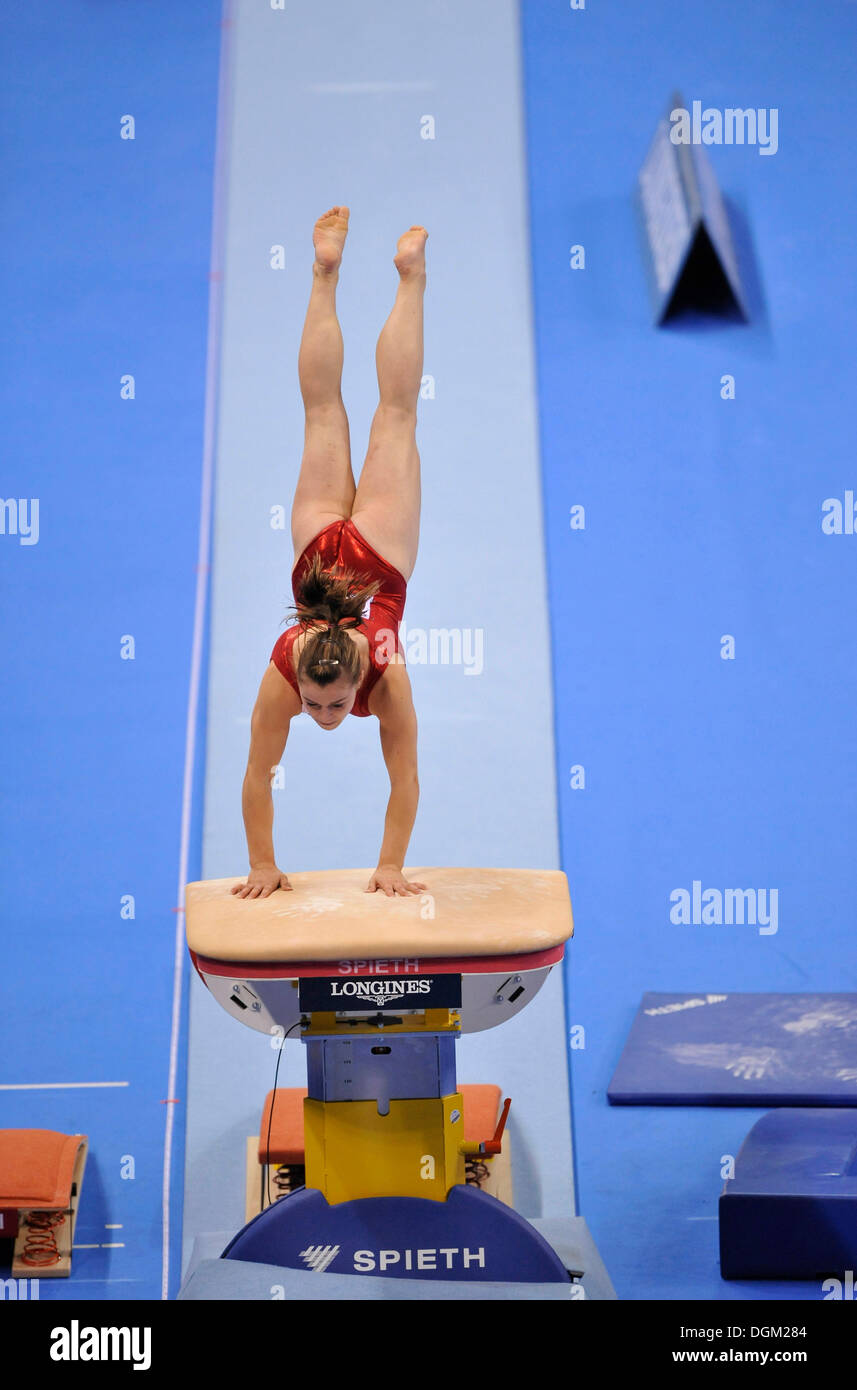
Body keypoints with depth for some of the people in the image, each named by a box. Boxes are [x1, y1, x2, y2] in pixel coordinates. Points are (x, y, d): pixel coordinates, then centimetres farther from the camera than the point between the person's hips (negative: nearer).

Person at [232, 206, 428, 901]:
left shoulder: (387, 676, -36)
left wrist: (392, 864, -21)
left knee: (395, 415, 18)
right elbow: (258, 776, -22)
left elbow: (405, 778, -26)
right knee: (324, 413, 21)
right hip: (322, 545, 1)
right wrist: (263, 863, -17)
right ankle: (326, 273, 37)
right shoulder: (282, 675, -34)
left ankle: (410, 274, 33)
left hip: (378, 549, -1)